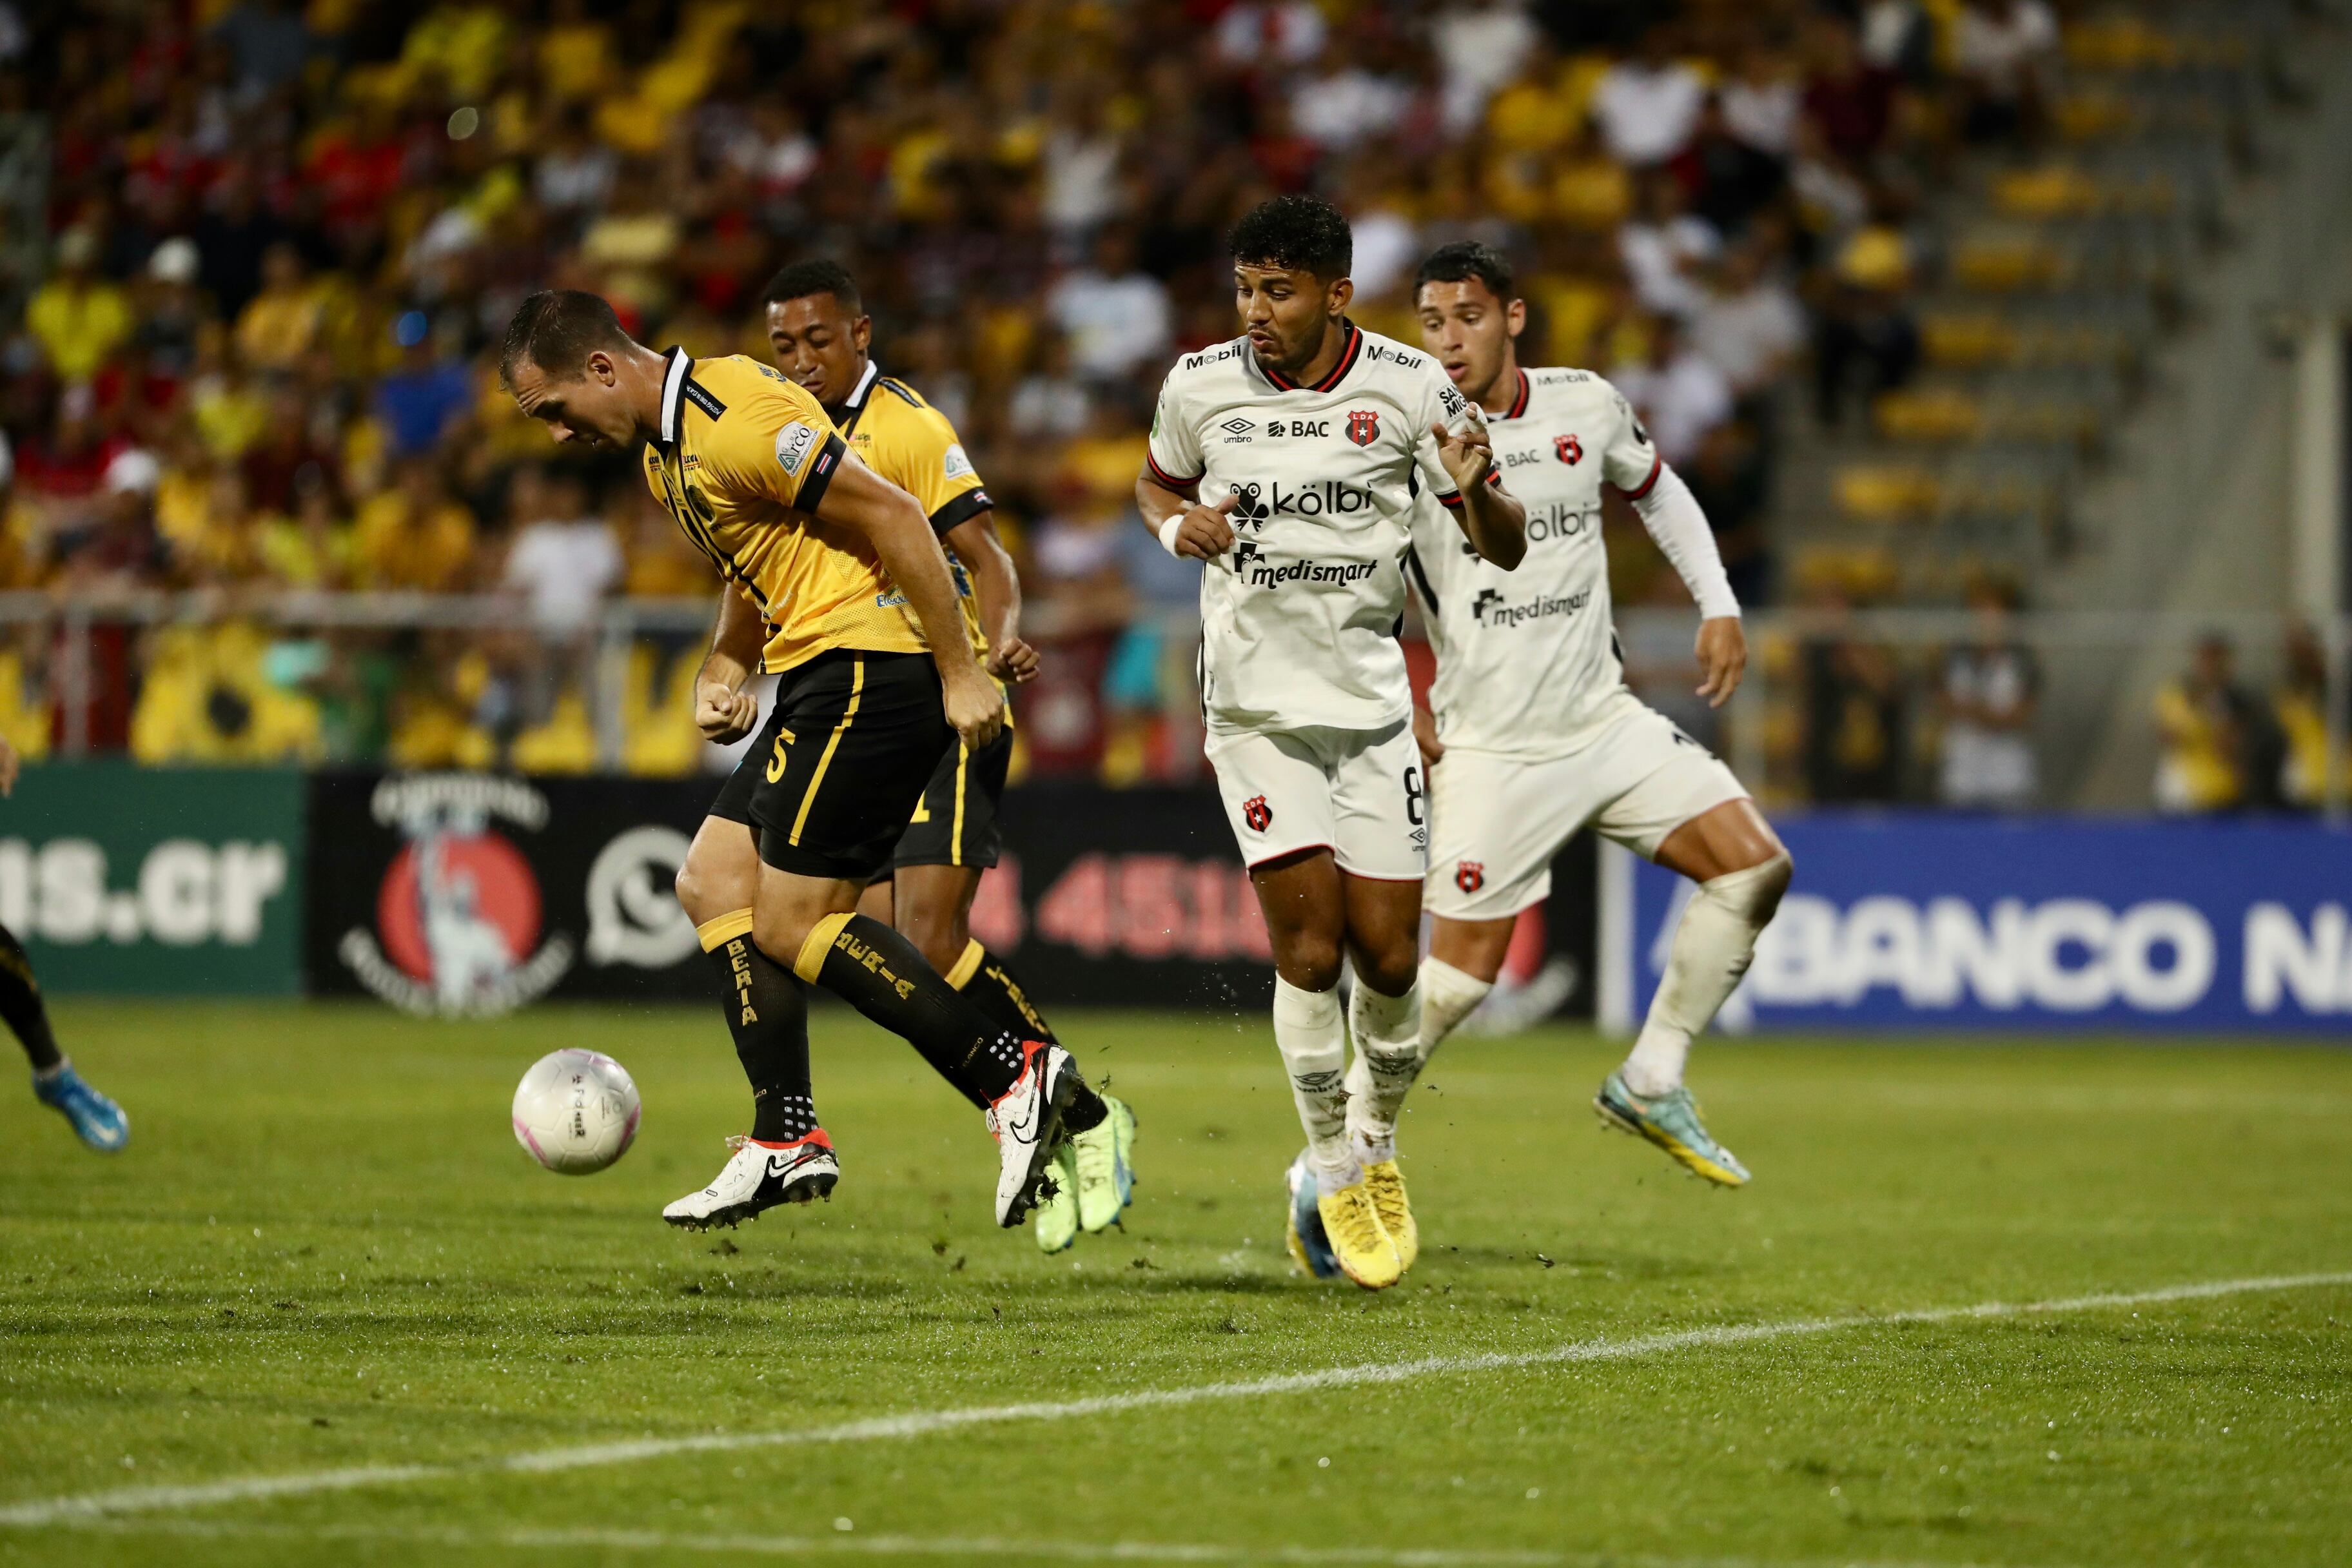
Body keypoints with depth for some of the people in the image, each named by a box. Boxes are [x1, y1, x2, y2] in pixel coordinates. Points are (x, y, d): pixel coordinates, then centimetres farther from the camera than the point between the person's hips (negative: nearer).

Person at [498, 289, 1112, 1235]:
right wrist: (727, 664, 8)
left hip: (868, 670, -10)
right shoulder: (664, 451, 14)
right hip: (821, 677, 10)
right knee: (716, 887, 9)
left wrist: (961, 672, -19)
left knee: (792, 923, -11)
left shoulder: (734, 422, -19)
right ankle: (786, 1142, 8)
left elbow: (891, 516, -20)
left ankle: (1018, 1081, -11)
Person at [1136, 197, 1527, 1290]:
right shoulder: (1200, 387, -2)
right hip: (1255, 700, 0)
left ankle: (1372, 1147, 24)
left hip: (1373, 699, 0)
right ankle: (1333, 1172, 6)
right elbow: (1158, 486, 19)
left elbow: (1503, 552, 0)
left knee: (1388, 954, -2)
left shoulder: (1408, 388, -5)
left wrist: (1476, 490, -23)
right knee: (1308, 941, -11)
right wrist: (1179, 526, -5)